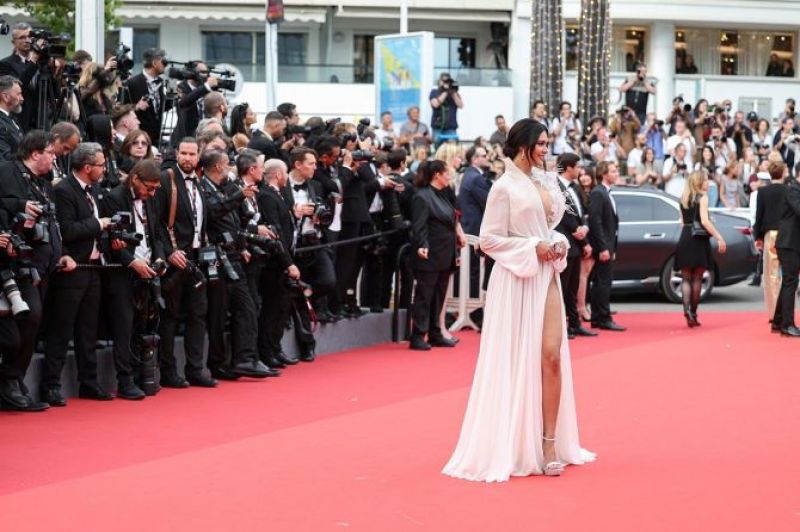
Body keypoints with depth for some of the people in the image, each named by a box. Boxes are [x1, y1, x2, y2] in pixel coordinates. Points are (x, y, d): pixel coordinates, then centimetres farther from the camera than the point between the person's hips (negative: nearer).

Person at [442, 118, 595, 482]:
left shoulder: (544, 183, 12)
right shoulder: (504, 187, -7)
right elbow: (488, 239, -10)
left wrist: (558, 244, 3)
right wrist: (533, 248, -14)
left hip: (546, 277, 6)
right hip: (516, 279, -6)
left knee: (552, 356, -4)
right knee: (516, 361, 0)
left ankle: (549, 444, -2)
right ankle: (511, 446, 10)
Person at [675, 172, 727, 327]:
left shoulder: (683, 199, 13)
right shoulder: (702, 198, -6)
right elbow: (704, 221, -15)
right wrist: (719, 237, -15)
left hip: (685, 239, 5)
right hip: (699, 240, -5)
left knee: (686, 278, 5)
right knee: (697, 279, 4)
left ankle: (687, 310, -14)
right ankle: (693, 313, 7)